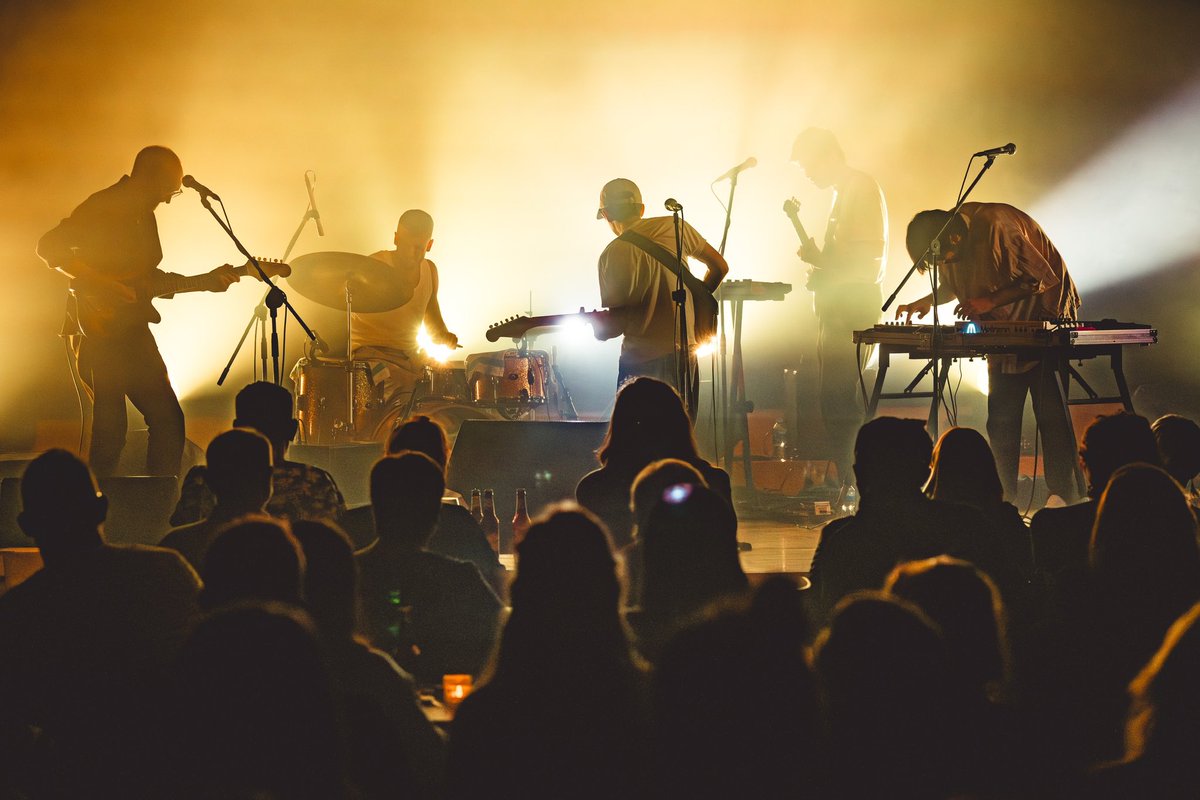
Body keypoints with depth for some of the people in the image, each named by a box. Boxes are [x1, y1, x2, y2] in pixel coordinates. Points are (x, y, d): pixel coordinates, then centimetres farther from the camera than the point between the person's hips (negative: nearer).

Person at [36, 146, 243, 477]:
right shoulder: (102, 207, -10)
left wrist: (204, 282, 13)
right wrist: (101, 285, -24)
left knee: (167, 420, 5)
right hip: (98, 328, -9)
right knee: (109, 428, -7)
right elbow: (49, 246, -19)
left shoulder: (144, 215, 17)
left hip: (132, 328, 9)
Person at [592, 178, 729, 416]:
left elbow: (614, 326, -14)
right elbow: (720, 267, 11)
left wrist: (596, 325, 6)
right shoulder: (674, 227, 1)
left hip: (641, 364, -5)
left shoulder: (613, 256, -13)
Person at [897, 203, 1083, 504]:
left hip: (1044, 318, -7)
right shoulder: (951, 245, -3)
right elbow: (953, 285, 17)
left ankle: (1067, 501, -10)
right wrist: (926, 301, -2)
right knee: (1001, 421, 3)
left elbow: (1043, 278, -22)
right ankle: (1003, 501, 8)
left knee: (1051, 411, -12)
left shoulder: (997, 226, -28)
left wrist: (990, 301, -25)